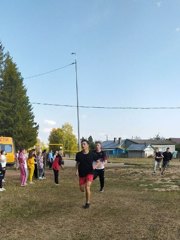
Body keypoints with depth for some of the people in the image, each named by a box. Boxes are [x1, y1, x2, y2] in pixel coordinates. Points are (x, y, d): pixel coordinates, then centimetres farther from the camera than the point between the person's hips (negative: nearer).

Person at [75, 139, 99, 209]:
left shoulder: (92, 154, -9)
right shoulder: (78, 154, -5)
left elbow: (97, 162, 6)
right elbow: (77, 163, 9)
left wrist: (95, 165, -12)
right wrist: (77, 170, -4)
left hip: (89, 173, -3)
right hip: (81, 174, 3)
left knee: (87, 187, -19)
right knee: (82, 189, 10)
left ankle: (87, 203, 0)